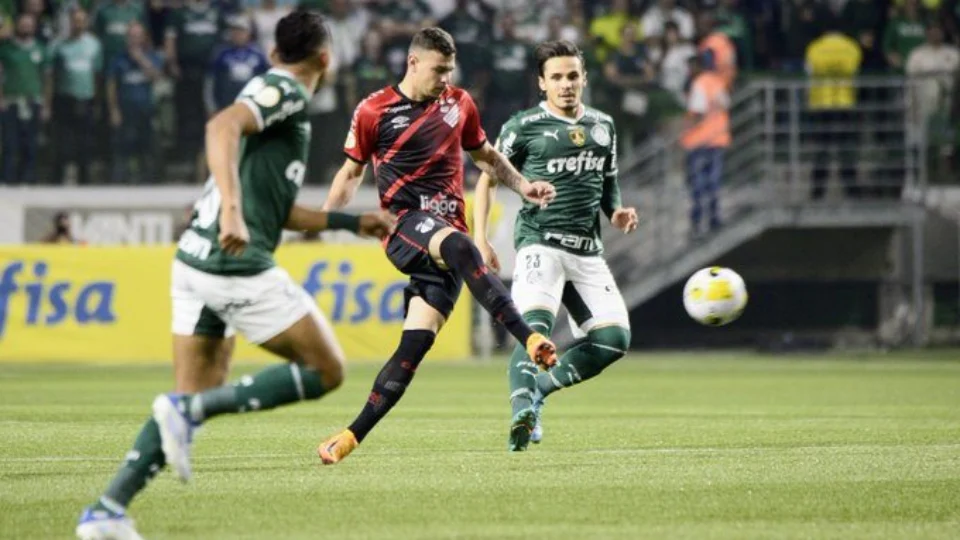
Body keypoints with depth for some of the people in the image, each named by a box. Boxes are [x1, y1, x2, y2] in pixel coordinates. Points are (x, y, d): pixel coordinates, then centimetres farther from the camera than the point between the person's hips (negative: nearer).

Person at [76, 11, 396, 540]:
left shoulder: (275, 91, 23)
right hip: (238, 265, -9)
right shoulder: (284, 91, -6)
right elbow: (222, 127, -27)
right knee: (327, 370, 0)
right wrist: (232, 210, -37)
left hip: (196, 261, 9)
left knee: (197, 398, 10)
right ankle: (189, 410, -11)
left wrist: (351, 222, 32)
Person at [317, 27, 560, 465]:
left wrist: (523, 186, 14)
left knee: (415, 344, -9)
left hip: (448, 232, 4)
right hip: (406, 225, -4)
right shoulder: (374, 111, 3)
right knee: (459, 247, -38)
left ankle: (353, 436, -4)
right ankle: (530, 340, -47)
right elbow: (351, 172, 13)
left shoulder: (459, 104, 13)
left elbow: (485, 156, 28)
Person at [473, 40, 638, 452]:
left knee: (614, 338, -6)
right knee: (536, 324, -28)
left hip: (588, 252, 6)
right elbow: (488, 180, 5)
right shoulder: (524, 126, -1)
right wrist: (480, 239, -5)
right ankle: (522, 413, -39)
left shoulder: (603, 126, 14)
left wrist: (616, 212, 5)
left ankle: (536, 390, 8)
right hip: (540, 243, -6)